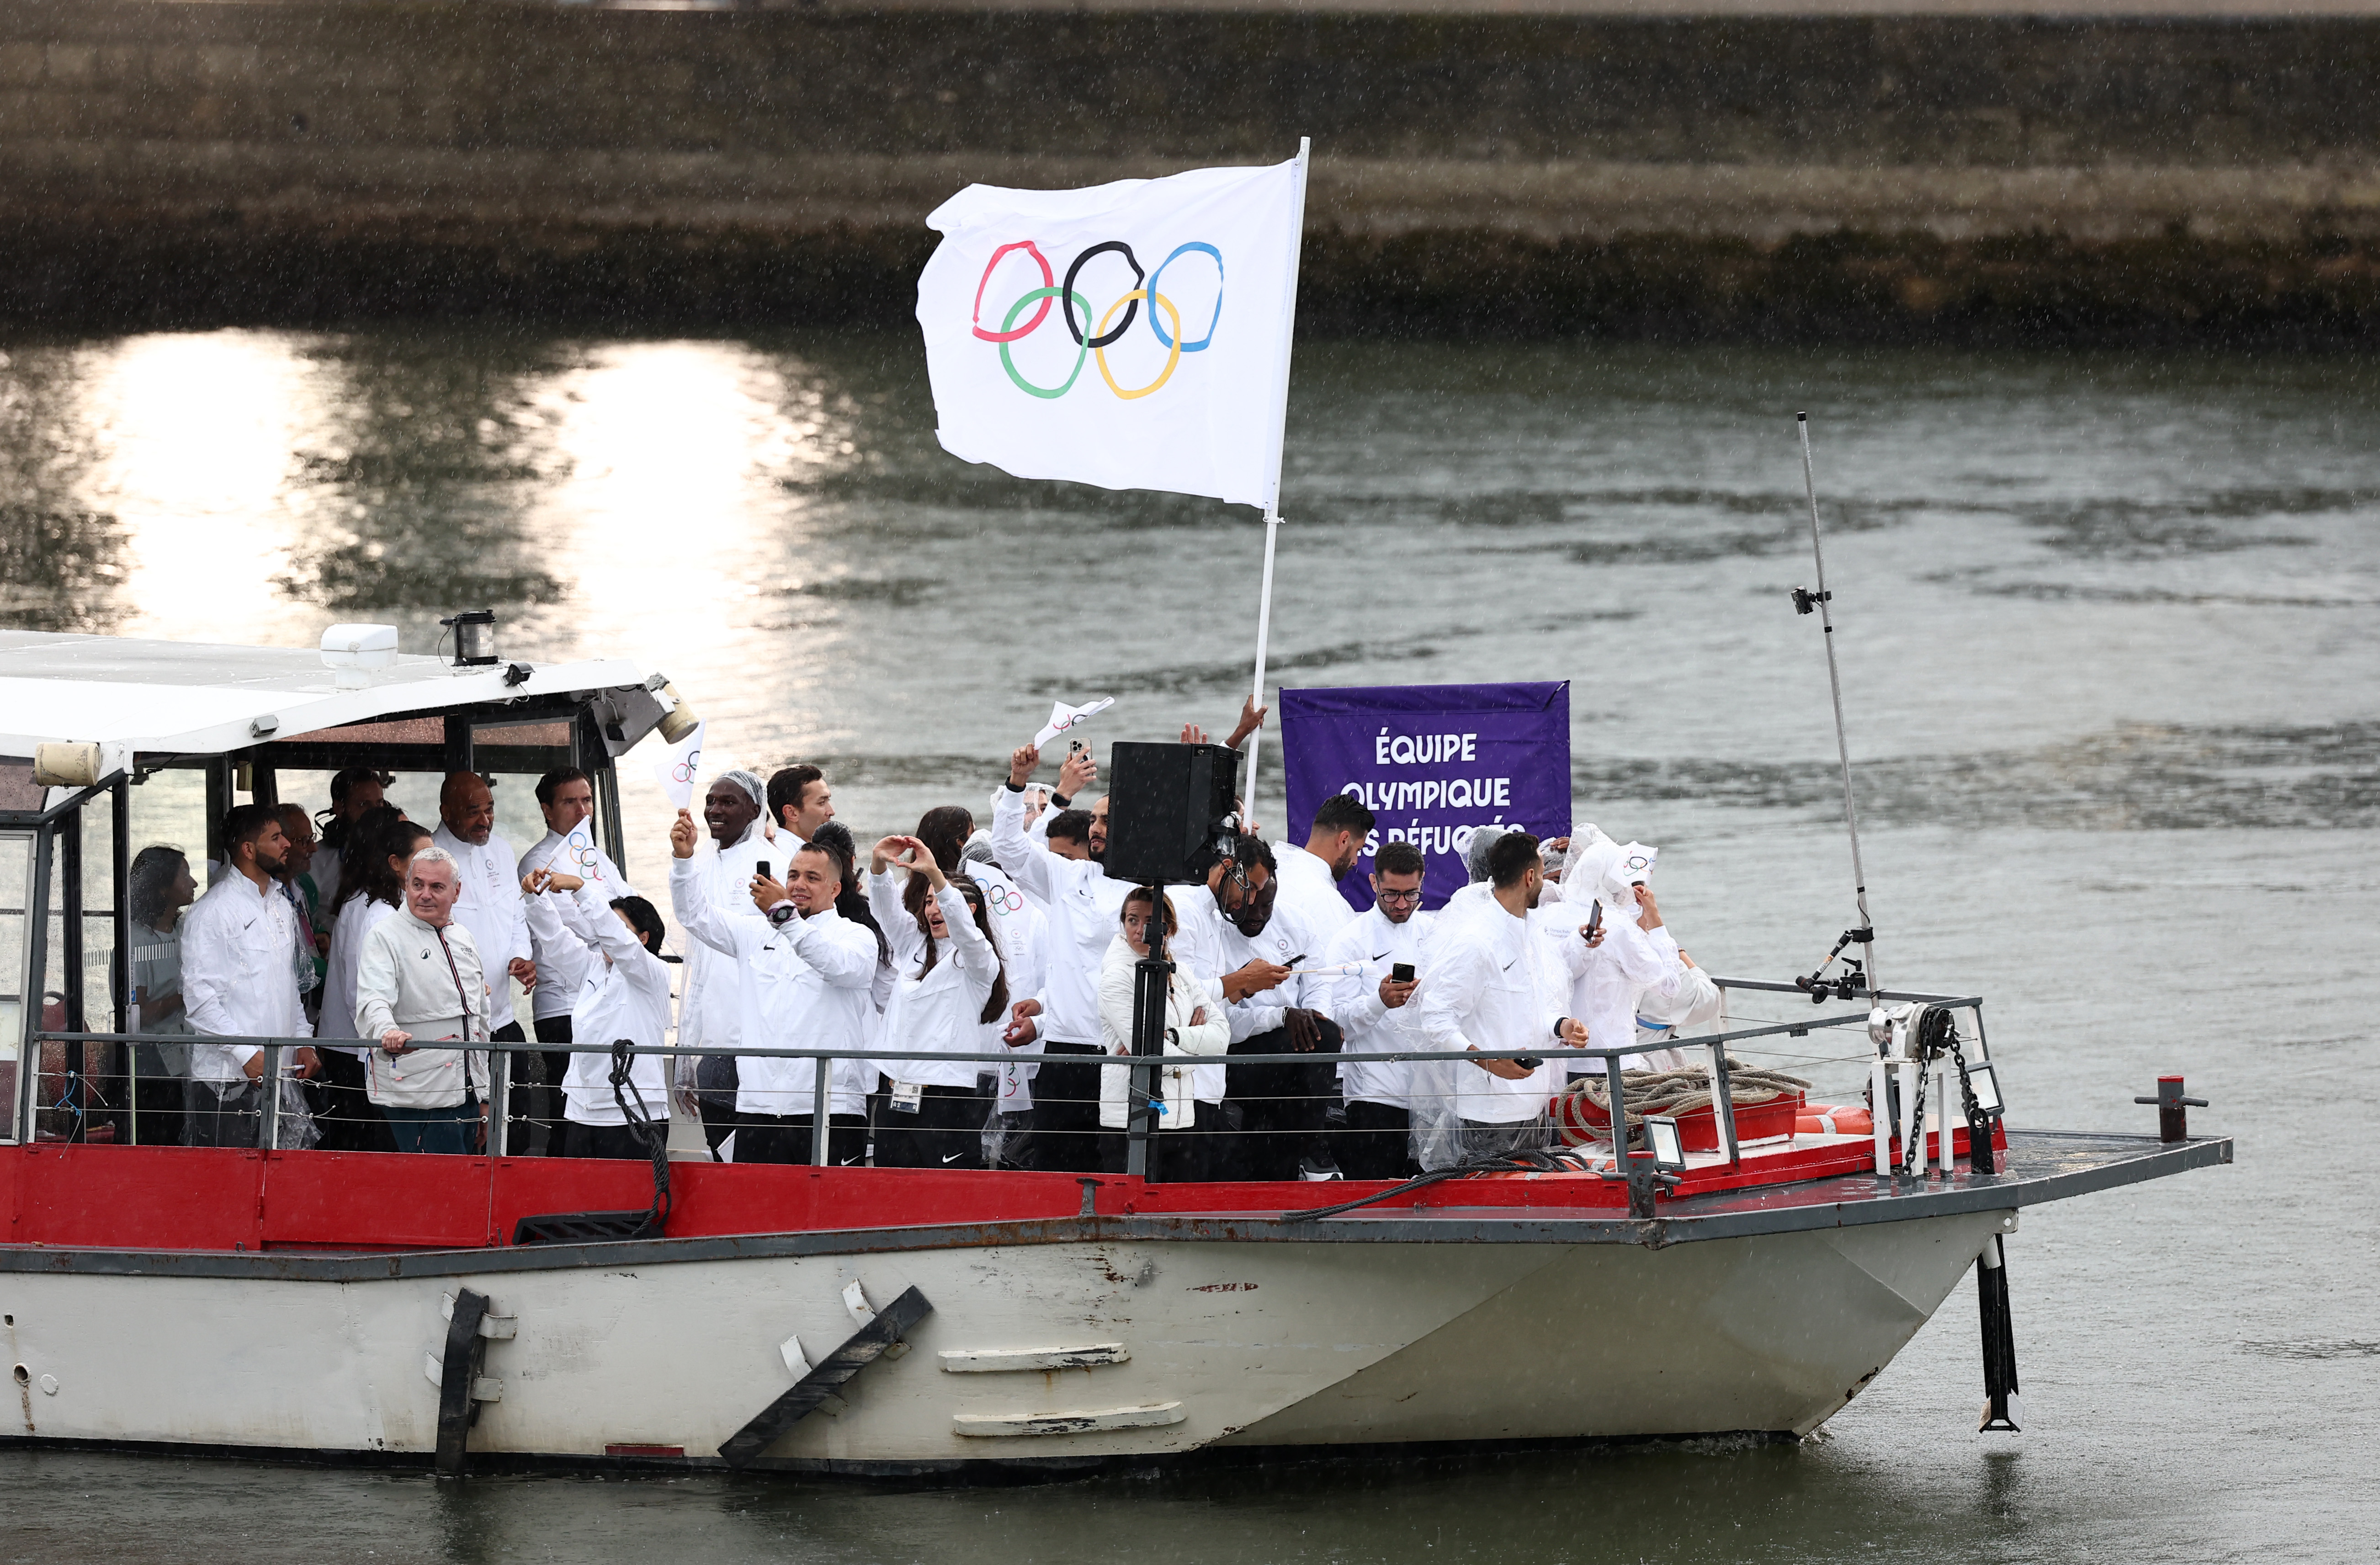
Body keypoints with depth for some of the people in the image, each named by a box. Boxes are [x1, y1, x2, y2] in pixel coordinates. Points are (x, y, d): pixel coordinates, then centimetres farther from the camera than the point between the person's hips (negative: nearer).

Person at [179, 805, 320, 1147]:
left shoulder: (281, 906, 18)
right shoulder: (213, 910, -7)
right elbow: (199, 997, -13)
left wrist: (303, 1041, 12)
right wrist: (248, 1055, -17)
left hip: (279, 1076, 7)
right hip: (226, 1078, -7)